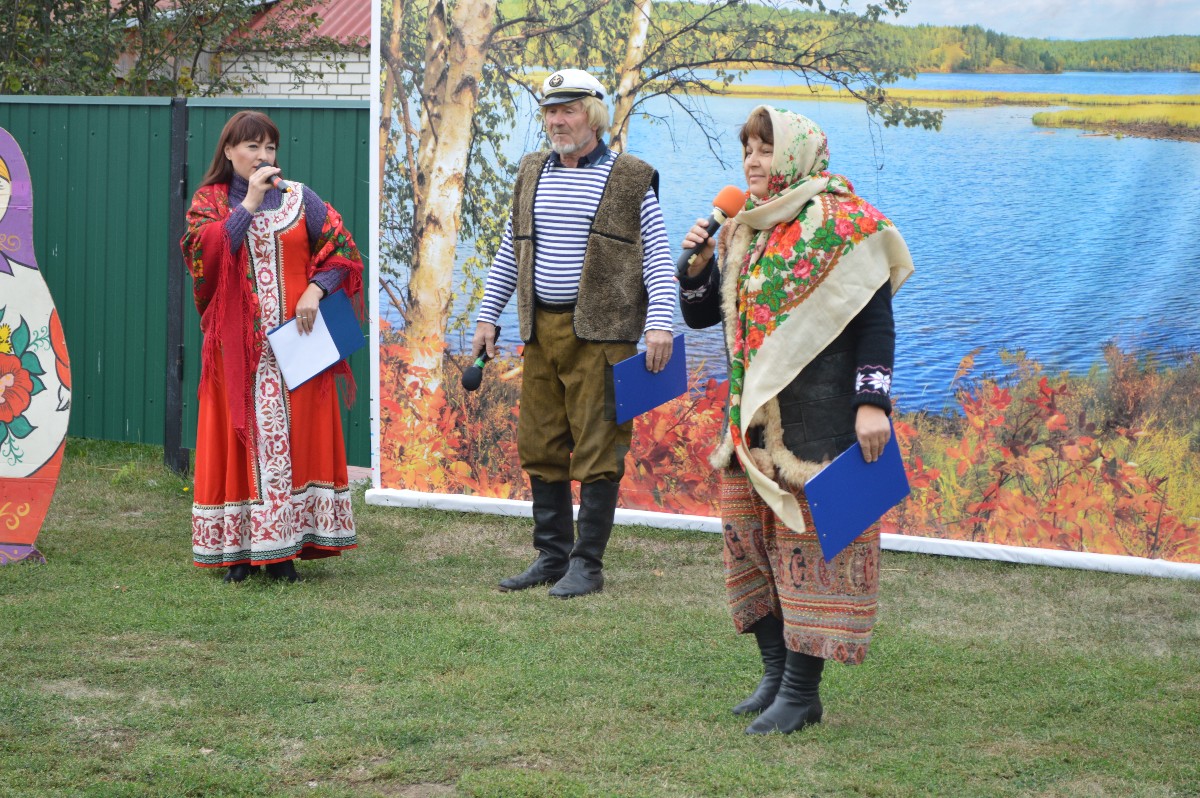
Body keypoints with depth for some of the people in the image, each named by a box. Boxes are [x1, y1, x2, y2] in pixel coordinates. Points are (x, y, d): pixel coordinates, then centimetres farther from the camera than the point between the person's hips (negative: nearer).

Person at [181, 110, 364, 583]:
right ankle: (239, 548, 4)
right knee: (240, 437, -2)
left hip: (293, 342, 1)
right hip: (237, 345, -1)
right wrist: (249, 203, -13)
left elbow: (343, 249, 5)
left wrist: (315, 291, -10)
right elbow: (203, 251, -13)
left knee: (295, 435, -2)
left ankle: (283, 549, 3)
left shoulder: (299, 199, 9)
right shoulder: (211, 202, 7)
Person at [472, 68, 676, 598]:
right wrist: (488, 317, 14)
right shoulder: (531, 174, 14)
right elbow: (509, 254, 19)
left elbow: (658, 258, -4)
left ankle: (587, 565, 3)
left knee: (596, 451, -3)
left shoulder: (631, 180, -1)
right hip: (541, 331, 5)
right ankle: (551, 557, 19)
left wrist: (659, 322, -16)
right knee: (541, 448, 9)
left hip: (600, 334, -5)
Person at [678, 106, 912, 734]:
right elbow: (700, 314, 19)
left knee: (809, 541, -6)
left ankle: (802, 691, -1)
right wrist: (697, 261, 0)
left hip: (816, 417, -8)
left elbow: (876, 320, -10)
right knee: (748, 538, 10)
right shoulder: (741, 230, 13)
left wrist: (871, 402, -18)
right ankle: (776, 673, 21)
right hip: (752, 414, 8)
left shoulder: (839, 225, -9)